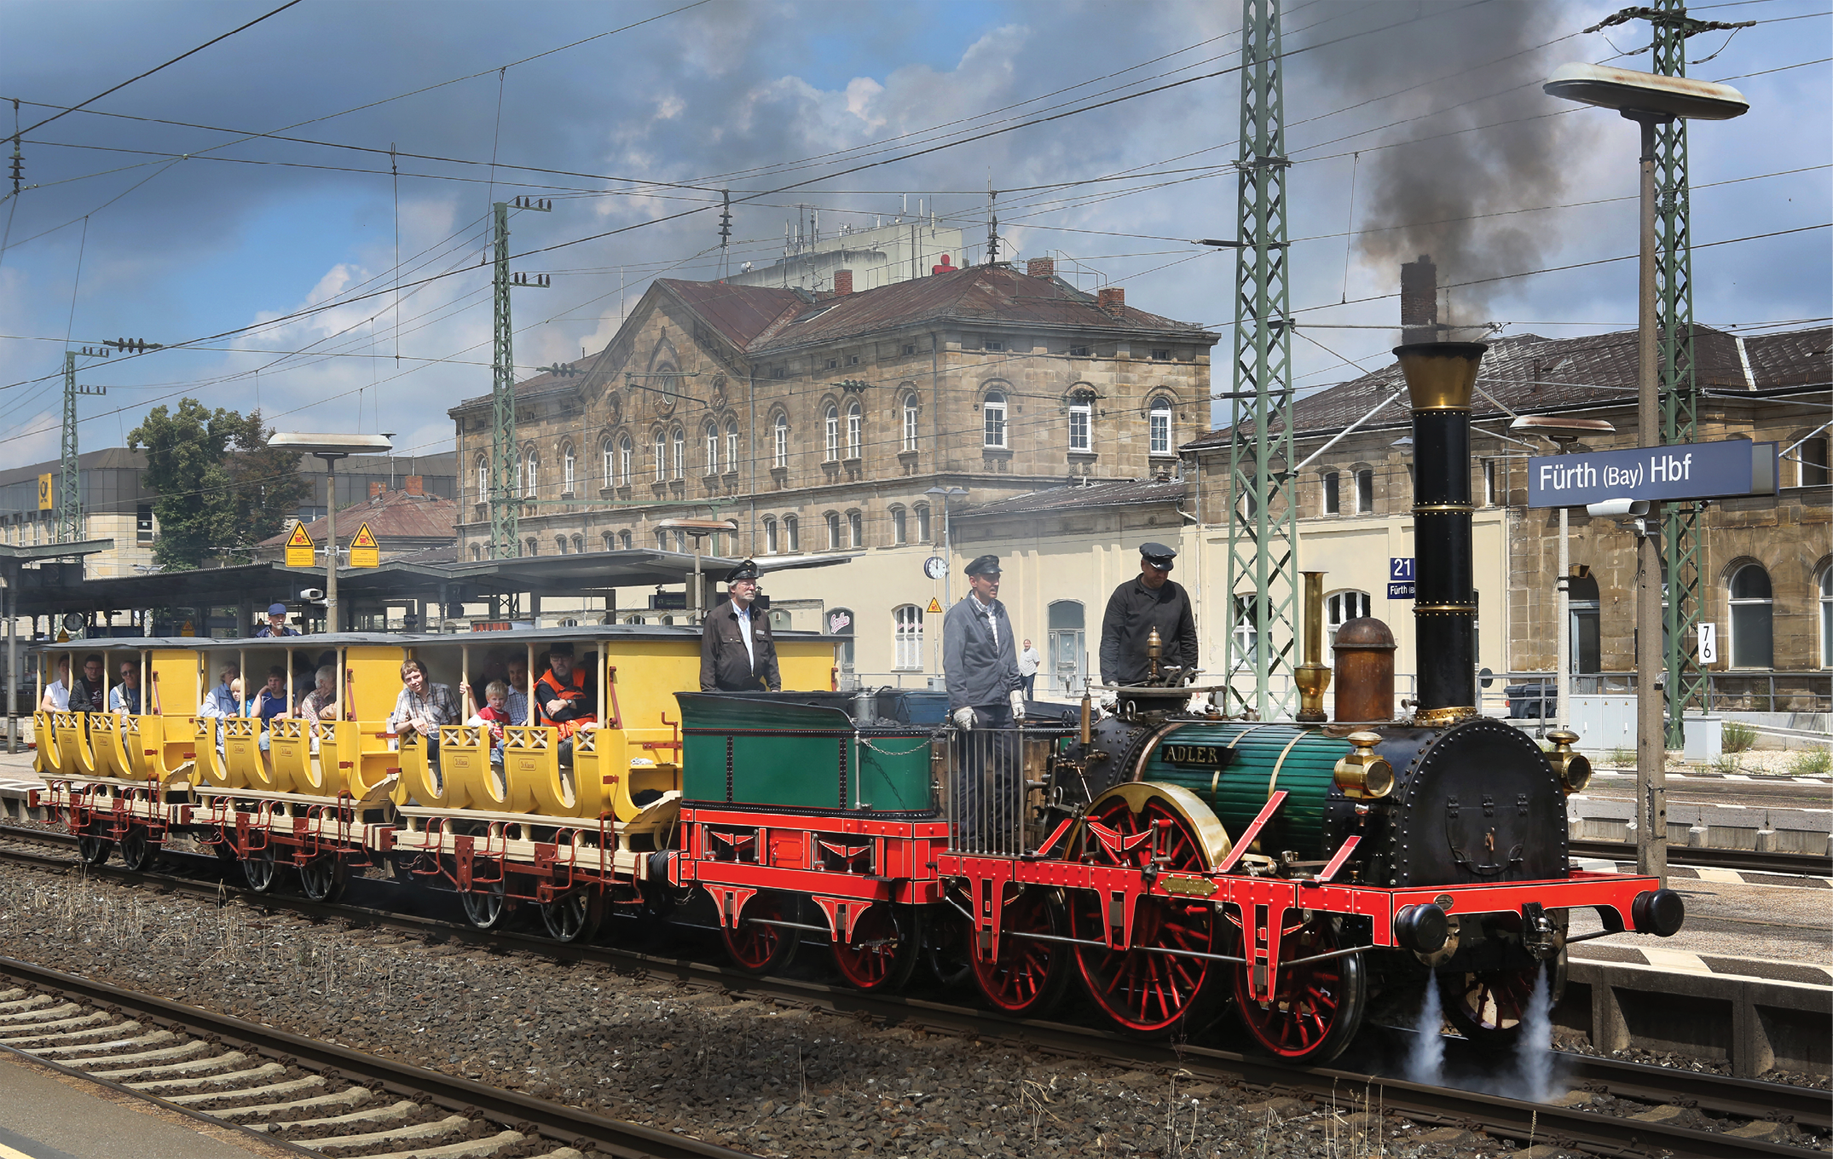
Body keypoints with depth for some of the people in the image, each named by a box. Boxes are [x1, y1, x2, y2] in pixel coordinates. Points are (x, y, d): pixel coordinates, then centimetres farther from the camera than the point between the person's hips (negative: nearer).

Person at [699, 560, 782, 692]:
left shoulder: (762, 617, 16)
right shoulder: (716, 618, 0)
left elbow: (770, 656, 20)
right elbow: (707, 660, -2)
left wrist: (775, 687, 12)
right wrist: (709, 692, -8)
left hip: (756, 692, 4)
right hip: (724, 692, -4)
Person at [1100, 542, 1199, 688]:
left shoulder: (1178, 594, 12)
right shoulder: (1124, 594, 2)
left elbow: (1188, 638, 19)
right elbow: (1109, 639, -3)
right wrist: (1110, 679, -13)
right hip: (1130, 683, -2)